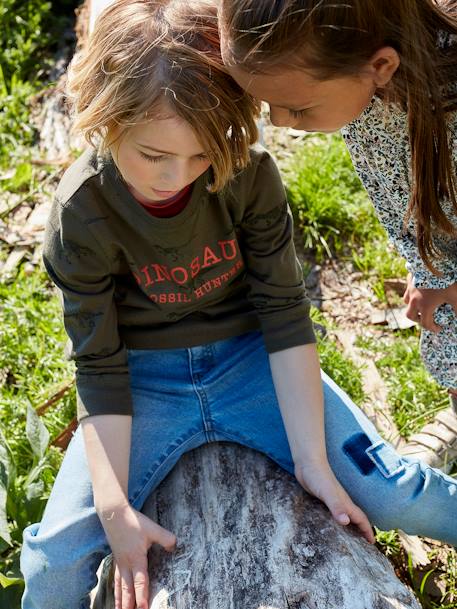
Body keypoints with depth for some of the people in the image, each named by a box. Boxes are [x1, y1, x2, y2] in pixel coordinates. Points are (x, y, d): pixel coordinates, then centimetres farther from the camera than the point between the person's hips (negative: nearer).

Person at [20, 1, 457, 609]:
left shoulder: (249, 174, -18)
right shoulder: (81, 216, -19)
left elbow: (284, 311, -12)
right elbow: (99, 368, -13)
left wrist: (311, 458, -15)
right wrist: (115, 507, -19)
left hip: (250, 356, 1)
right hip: (145, 381, 0)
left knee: (388, 491, -10)